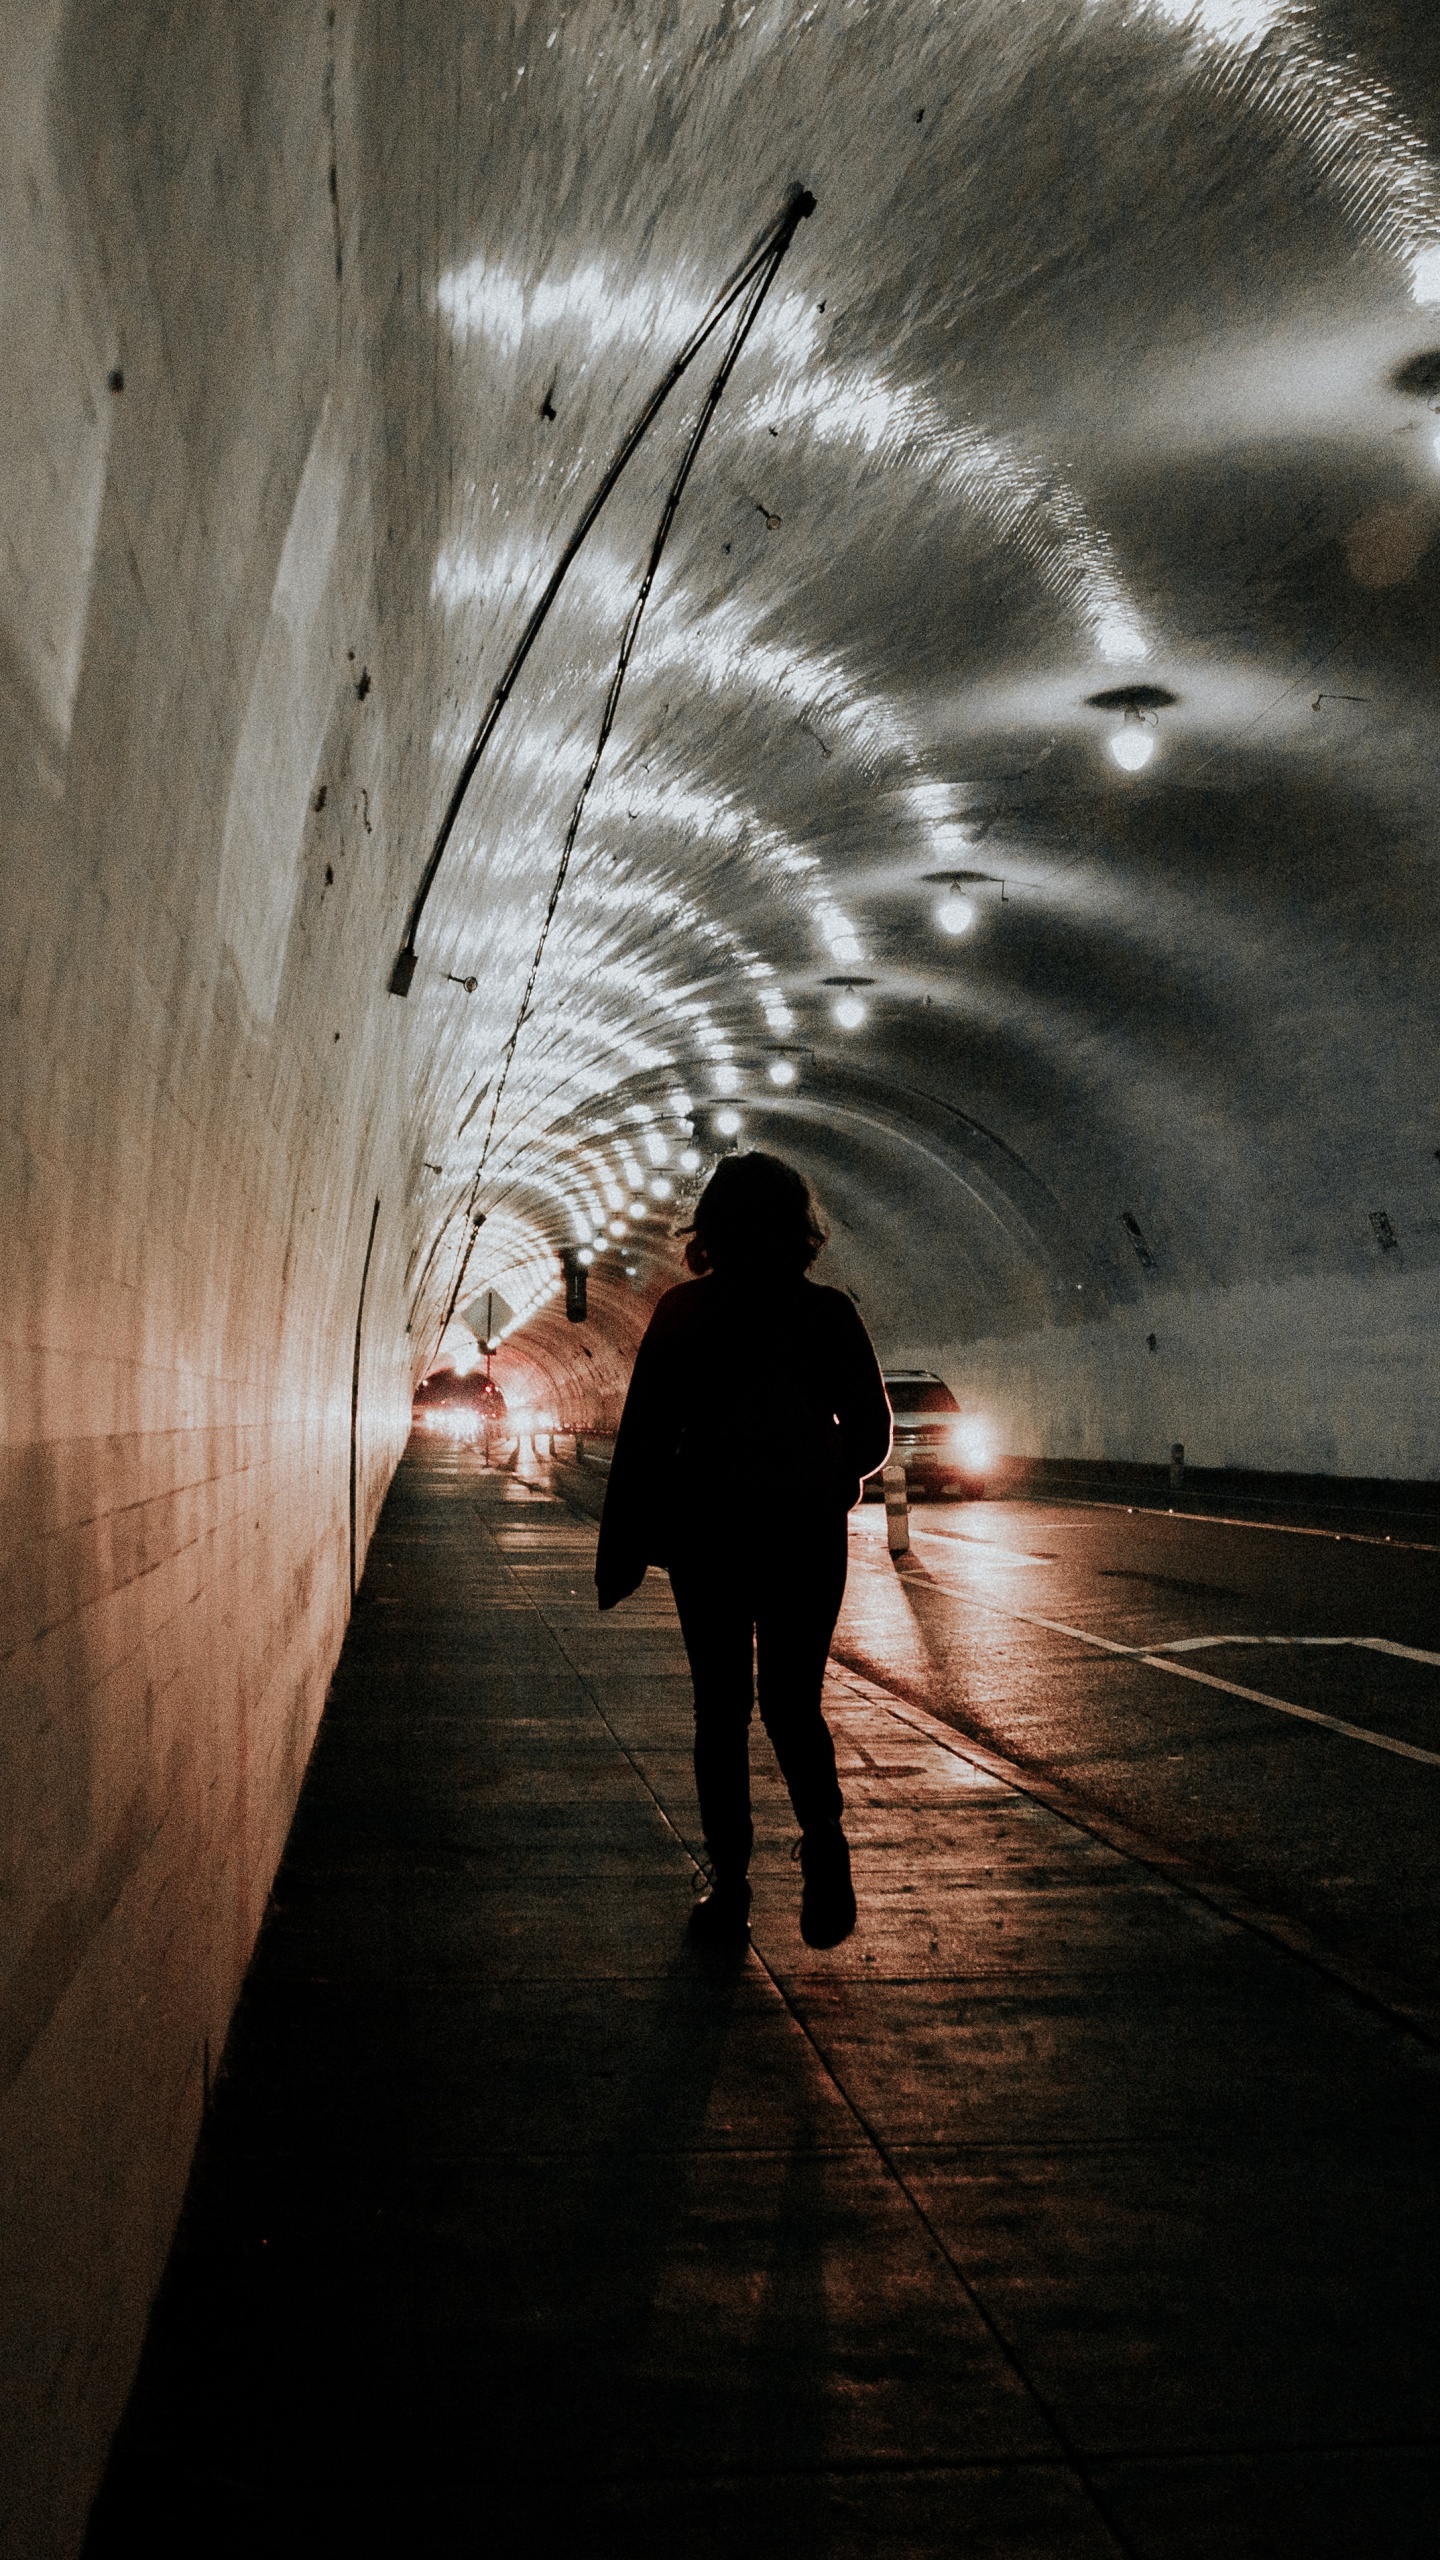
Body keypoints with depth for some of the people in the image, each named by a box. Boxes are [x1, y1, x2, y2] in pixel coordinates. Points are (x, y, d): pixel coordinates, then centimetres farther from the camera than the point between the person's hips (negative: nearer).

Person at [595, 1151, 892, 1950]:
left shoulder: (684, 1311, -4)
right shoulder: (829, 1313, 0)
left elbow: (644, 1434, -5)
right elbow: (872, 1432, 5)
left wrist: (621, 1552, 1)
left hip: (709, 1531, -1)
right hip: (807, 1535, 1)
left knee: (722, 1709, 9)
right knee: (793, 1702, 12)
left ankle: (730, 1890, 9)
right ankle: (822, 1835, -12)